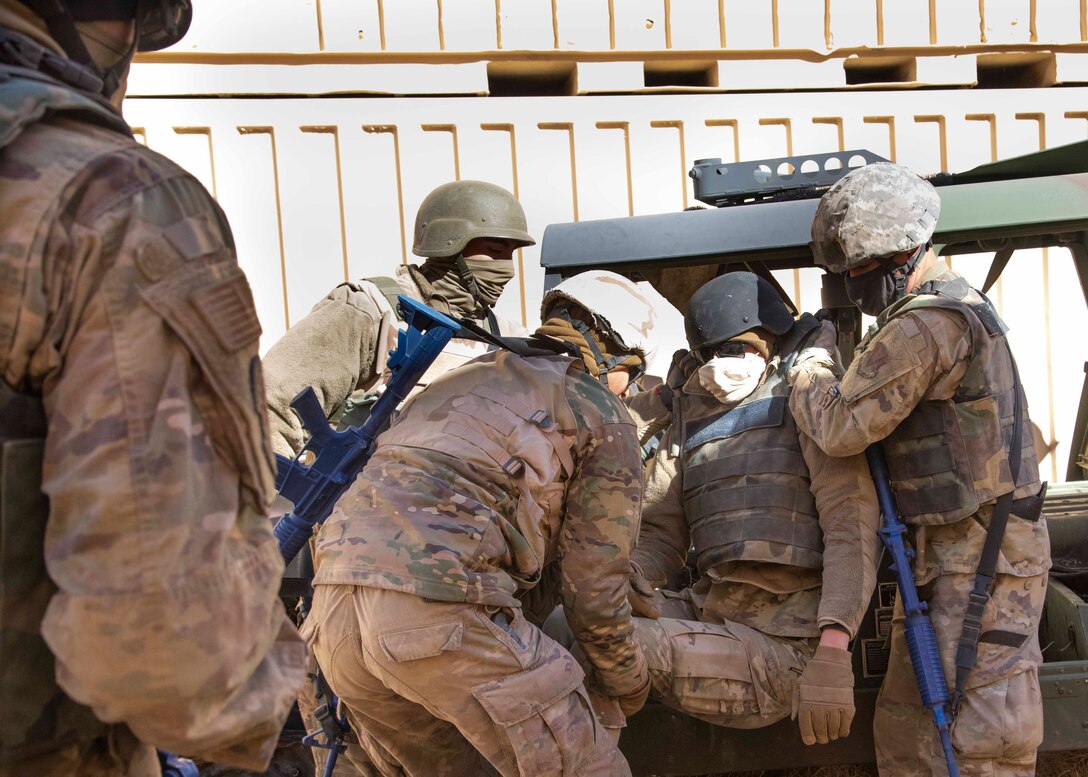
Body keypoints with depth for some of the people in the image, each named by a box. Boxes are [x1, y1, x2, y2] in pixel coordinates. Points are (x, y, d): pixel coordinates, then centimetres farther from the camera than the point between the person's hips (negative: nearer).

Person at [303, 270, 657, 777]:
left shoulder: (462, 379, 30)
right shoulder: (604, 417, 11)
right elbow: (592, 588, 8)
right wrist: (629, 689, 26)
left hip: (333, 609, 8)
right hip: (440, 608, -8)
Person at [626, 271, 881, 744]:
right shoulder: (690, 421, 16)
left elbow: (851, 522, -12)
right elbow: (661, 534, 17)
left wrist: (832, 653, -24)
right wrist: (626, 574, -8)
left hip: (780, 645, -6)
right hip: (709, 613, 6)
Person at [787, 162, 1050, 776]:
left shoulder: (926, 325, -18)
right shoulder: (957, 303, 16)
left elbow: (841, 427, -19)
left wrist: (808, 367, -1)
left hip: (982, 556, -11)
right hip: (952, 548, 11)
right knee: (906, 725, 14)